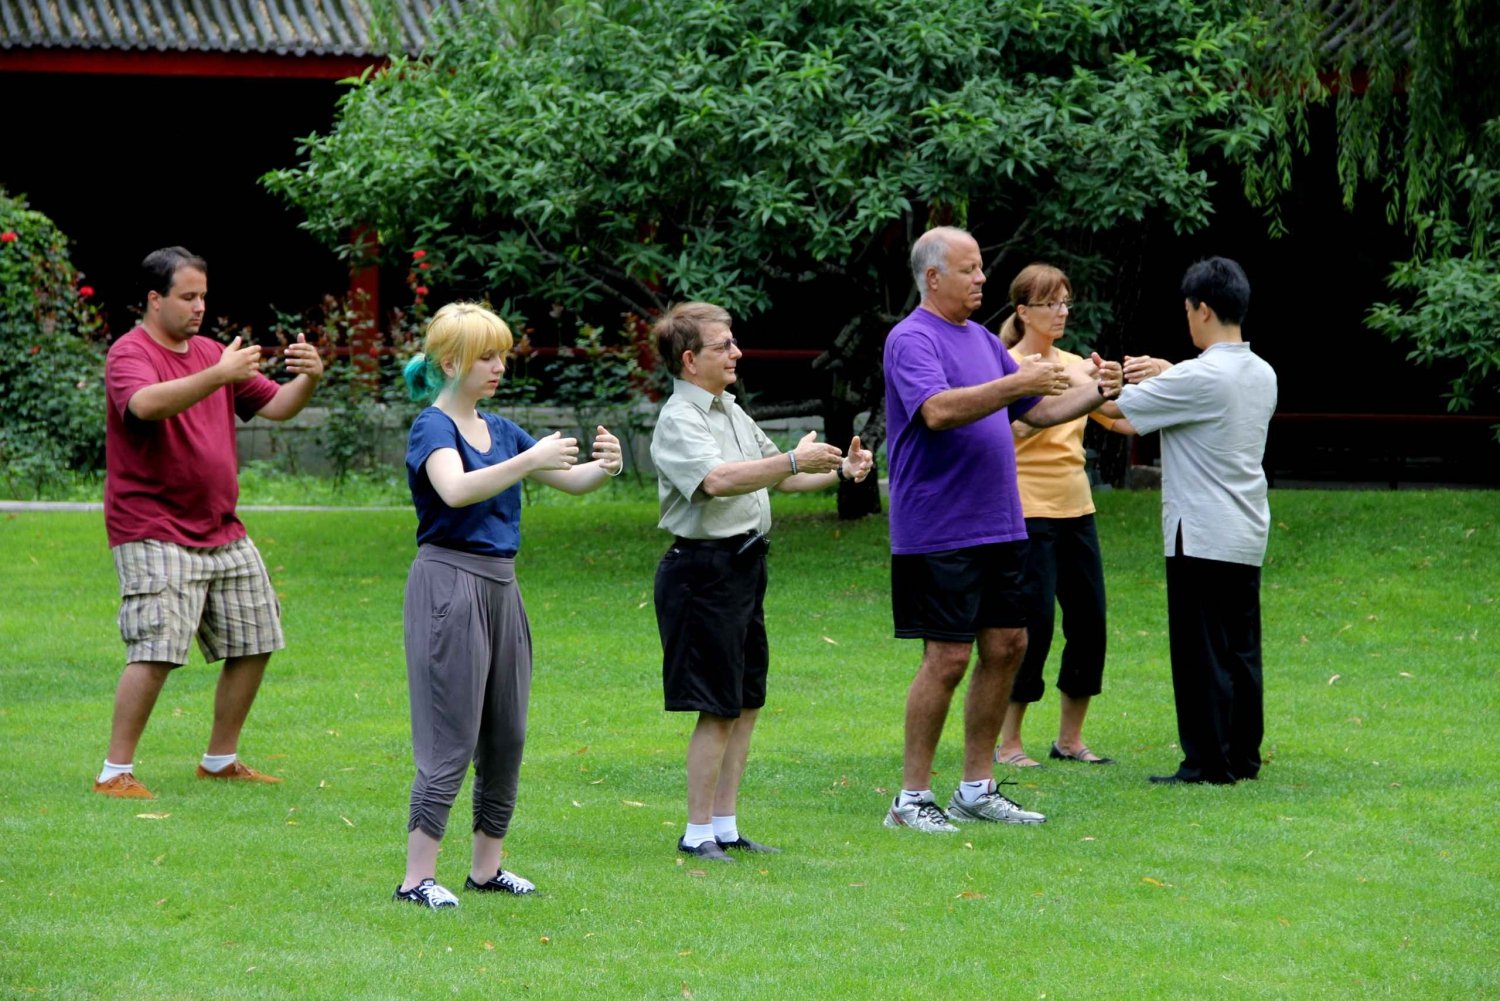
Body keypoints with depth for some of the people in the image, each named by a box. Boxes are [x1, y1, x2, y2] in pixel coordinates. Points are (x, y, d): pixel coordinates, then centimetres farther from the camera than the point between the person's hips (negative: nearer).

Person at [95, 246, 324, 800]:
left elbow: (274, 405, 13)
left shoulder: (212, 354, 15)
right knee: (155, 653, -17)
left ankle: (221, 760, 23)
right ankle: (115, 772, -10)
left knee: (254, 645, 10)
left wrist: (308, 378, -9)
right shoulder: (130, 353, -10)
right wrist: (218, 376, -42)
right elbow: (146, 403, -32)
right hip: (154, 534, -8)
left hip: (222, 532, 8)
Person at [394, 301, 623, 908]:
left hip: (500, 586, 8)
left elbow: (571, 482, 14)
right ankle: (417, 877, -5)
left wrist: (603, 467, -8)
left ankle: (486, 866, 19)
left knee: (507, 734, 10)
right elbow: (456, 489, -30)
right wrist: (531, 459, -35)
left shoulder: (500, 431, 13)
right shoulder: (432, 428, -9)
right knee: (450, 739, -9)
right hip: (449, 582, -8)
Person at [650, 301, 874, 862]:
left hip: (744, 564, 9)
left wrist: (840, 472, 12)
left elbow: (777, 477, 26)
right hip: (704, 568, -9)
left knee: (747, 704, 11)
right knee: (718, 709, -7)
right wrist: (795, 461, -36)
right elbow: (717, 479, -32)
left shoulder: (729, 411, 16)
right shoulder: (679, 421, -14)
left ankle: (726, 827, 18)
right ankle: (698, 832, -1)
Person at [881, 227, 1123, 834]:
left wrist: (1093, 392, 5)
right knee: (948, 658, -8)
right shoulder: (912, 340, -10)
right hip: (937, 530, -9)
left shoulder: (982, 340, 16)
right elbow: (938, 410, -27)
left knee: (1006, 645, 9)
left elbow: (1037, 410, 22)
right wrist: (1016, 383, -32)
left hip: (998, 527, 9)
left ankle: (977, 788, 17)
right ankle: (911, 798, -1)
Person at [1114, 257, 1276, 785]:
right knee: (1241, 648, 11)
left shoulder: (1198, 378, -17)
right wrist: (1168, 375, 19)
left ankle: (1208, 762, -3)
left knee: (1202, 652, -4)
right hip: (1248, 534, 8)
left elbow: (1123, 409, -10)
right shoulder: (1262, 375, 8)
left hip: (1202, 537, -8)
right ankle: (1243, 755, 15)